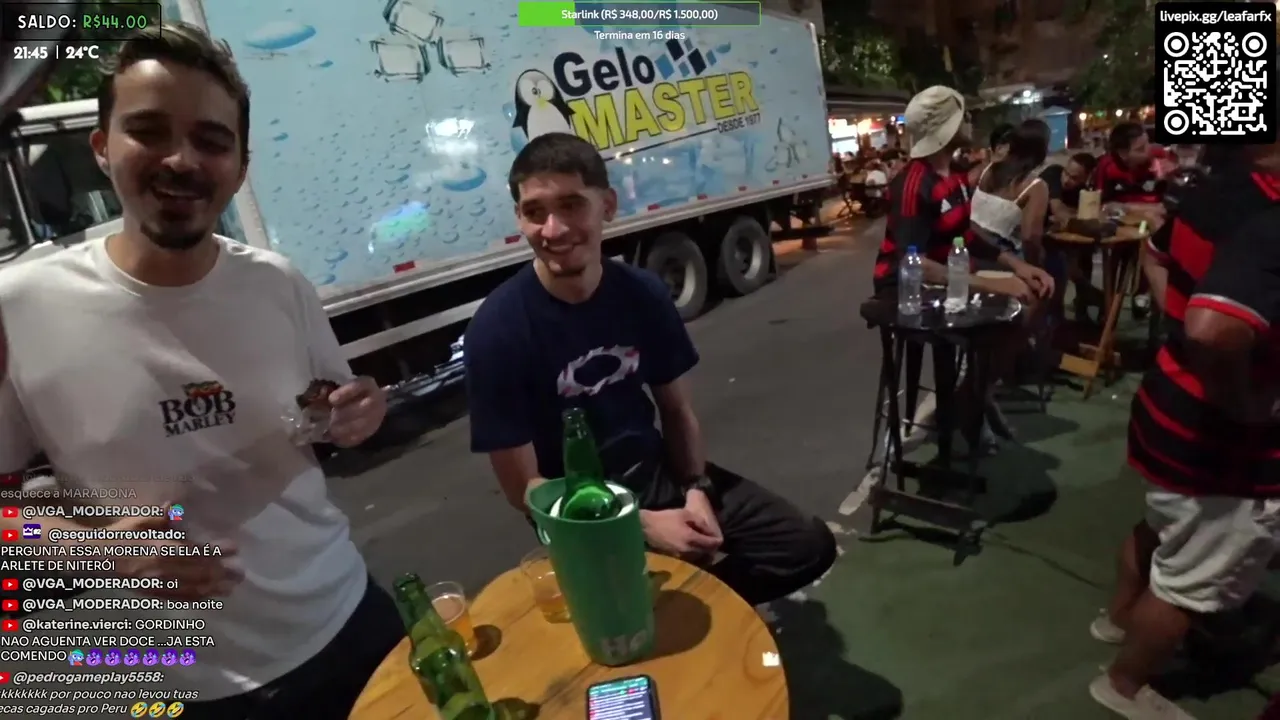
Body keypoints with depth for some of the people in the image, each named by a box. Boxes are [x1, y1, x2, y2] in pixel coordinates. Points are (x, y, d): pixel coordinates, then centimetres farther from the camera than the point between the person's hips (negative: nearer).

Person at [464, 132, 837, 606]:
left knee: (808, 545, 1)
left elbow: (677, 409, 5)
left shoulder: (644, 294, -7)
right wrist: (642, 525, -21)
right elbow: (523, 487, -15)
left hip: (657, 472, 5)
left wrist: (696, 488, -13)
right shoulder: (498, 328, -20)